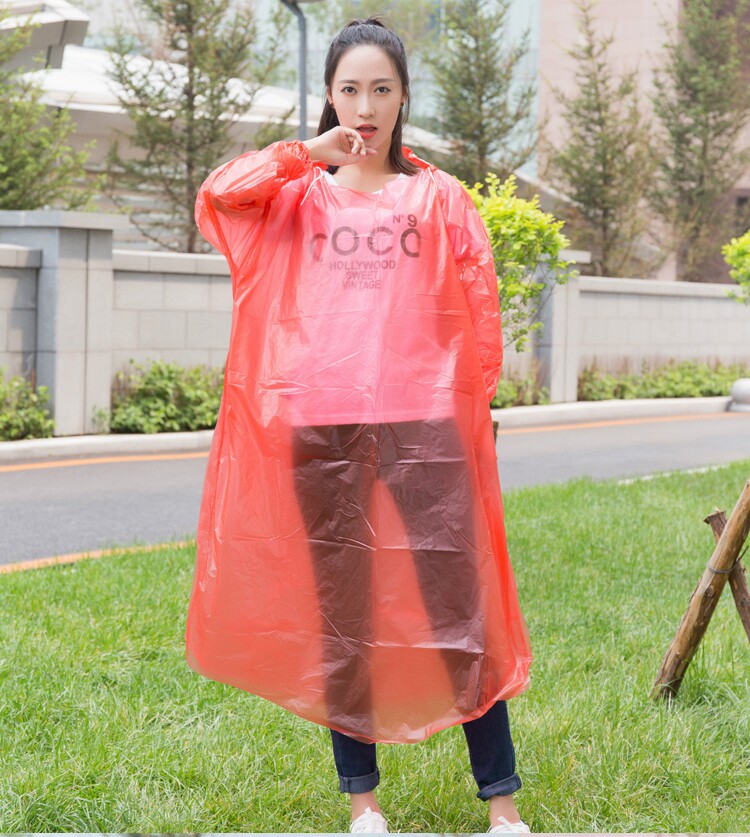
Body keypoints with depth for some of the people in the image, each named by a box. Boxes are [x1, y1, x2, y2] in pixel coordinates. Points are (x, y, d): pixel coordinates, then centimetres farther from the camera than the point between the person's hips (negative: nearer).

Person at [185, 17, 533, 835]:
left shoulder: (437, 197, 10)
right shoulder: (298, 193, 13)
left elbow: (480, 313, 11)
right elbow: (217, 195, -7)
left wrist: (472, 404, 8)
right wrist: (305, 153, -7)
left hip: (422, 427, -1)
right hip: (318, 429, 1)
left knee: (459, 607, -4)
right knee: (339, 616, 7)